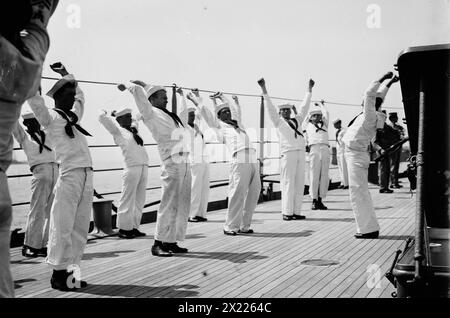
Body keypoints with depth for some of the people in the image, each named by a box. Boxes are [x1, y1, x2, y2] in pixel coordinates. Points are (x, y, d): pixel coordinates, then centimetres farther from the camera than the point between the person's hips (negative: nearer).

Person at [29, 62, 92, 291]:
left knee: (80, 227, 7)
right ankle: (59, 272, 5)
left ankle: (72, 271, 14)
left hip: (87, 176, 7)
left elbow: (80, 96, 39)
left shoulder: (73, 116, 22)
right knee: (63, 226, -4)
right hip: (69, 175, -7)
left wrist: (66, 74, 40)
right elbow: (34, 98, -12)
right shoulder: (50, 117, 3)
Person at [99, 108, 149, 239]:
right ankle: (124, 228, 2)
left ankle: (134, 227, 15)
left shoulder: (133, 130, 23)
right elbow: (102, 118, -3)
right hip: (131, 167, -7)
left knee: (139, 200, 8)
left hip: (143, 167, 7)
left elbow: (136, 120, 45)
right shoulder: (118, 131, 4)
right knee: (127, 199, -4)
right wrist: (104, 112, 19)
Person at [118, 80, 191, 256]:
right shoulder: (151, 114, -1)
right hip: (172, 164, -8)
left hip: (185, 163, 8)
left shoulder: (171, 115, 21)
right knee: (169, 204, -8)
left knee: (183, 206, 9)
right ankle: (158, 243, -1)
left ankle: (172, 242, 16)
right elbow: (138, 90, -8)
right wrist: (128, 85, 10)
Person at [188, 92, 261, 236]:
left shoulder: (237, 123, 29)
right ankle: (230, 226, -1)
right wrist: (194, 98, 26)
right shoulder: (219, 126, 13)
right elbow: (204, 110, 15)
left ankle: (245, 225, 11)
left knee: (253, 194, 2)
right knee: (237, 194, -11)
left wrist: (221, 97, 54)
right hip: (239, 161, -6)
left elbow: (236, 109, 46)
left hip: (253, 160, 6)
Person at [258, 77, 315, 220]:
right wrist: (264, 90, -6)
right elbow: (270, 108, 1)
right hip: (288, 154, -5)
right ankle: (287, 212, -5)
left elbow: (304, 107, 29)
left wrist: (309, 90, 31)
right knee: (288, 183, -8)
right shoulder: (278, 121, 9)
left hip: (301, 153, 5)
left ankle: (296, 212, 8)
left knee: (299, 184, 4)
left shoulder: (297, 120, 23)